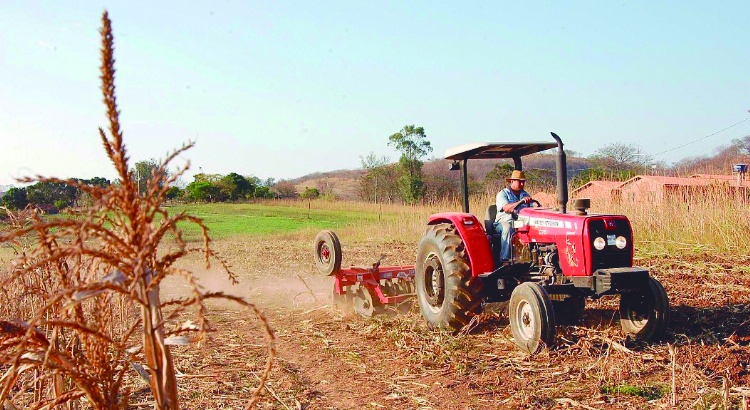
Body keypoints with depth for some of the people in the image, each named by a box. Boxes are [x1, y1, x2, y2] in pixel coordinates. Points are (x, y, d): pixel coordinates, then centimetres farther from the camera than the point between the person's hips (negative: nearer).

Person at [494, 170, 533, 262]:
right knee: (508, 227, -38)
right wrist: (521, 202, -32)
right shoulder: (502, 194, 1)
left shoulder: (525, 195, 20)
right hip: (504, 222, -4)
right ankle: (504, 259, -41)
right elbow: (506, 209, -19)